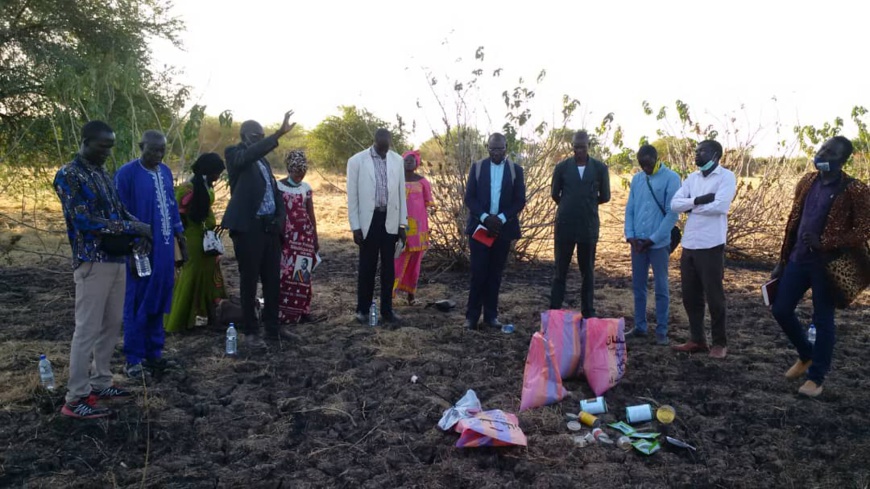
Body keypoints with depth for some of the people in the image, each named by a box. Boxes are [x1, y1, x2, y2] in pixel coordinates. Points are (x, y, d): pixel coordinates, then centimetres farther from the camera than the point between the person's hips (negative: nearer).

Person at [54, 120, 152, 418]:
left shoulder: (103, 173, 14)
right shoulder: (69, 176, -12)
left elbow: (118, 210, 19)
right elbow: (85, 221, -20)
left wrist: (138, 232, 0)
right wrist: (133, 227, -18)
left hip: (117, 259, 8)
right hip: (93, 262, -8)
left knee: (112, 324, 14)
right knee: (88, 328, -4)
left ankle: (100, 382, 26)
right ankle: (76, 398, 5)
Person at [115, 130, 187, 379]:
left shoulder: (165, 171, 9)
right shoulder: (126, 173, -11)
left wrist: (181, 238, 14)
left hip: (164, 248, 6)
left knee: (160, 301, 12)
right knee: (137, 305, 2)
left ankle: (154, 352, 24)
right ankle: (134, 360, 12)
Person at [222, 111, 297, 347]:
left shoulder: (262, 159, 17)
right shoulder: (235, 154, -4)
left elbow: (274, 190, 19)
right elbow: (250, 154, -27)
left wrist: (280, 218, 4)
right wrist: (279, 133, -36)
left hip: (270, 226, 7)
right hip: (248, 227, -7)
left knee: (272, 279, 11)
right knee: (250, 280, 1)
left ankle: (272, 327, 22)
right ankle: (250, 330, 12)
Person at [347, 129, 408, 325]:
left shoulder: (397, 160, 4)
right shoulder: (357, 161, -6)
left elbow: (401, 193, 8)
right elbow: (352, 196, -4)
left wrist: (402, 222, 6)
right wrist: (355, 226, -7)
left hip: (390, 219, 3)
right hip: (369, 220, -3)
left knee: (388, 267, 8)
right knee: (367, 267, 5)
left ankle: (386, 309, 18)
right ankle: (363, 309, 17)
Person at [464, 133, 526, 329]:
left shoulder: (516, 170, 4)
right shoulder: (477, 167, 4)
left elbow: (520, 200, 0)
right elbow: (469, 197, -1)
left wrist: (501, 218, -14)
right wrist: (485, 217, -15)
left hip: (503, 228, 1)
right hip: (479, 226, -1)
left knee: (495, 273, 6)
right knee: (478, 272, -2)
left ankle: (491, 314, 14)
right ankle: (472, 315, 5)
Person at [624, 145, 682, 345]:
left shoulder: (671, 178, -7)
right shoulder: (636, 179, 9)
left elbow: (672, 213, -10)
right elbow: (629, 209, 9)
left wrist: (653, 239, -13)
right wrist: (630, 235, -4)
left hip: (659, 243, -5)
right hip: (637, 242, 5)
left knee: (661, 288, 3)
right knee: (638, 286, 10)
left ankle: (661, 331, 10)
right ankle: (640, 326, 20)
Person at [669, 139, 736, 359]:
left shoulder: (726, 177, -5)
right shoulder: (692, 178, 13)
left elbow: (720, 206, -20)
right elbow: (674, 204, 3)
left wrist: (691, 207, -7)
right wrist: (698, 200, -13)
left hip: (711, 246, -6)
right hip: (689, 245, 6)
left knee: (714, 297, 4)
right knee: (690, 296, 11)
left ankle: (720, 343, 17)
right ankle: (697, 339, 24)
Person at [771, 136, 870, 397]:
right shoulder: (807, 183, 8)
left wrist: (824, 243, -23)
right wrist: (782, 260, 13)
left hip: (828, 264, -6)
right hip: (799, 258, 6)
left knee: (823, 320, 4)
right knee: (781, 309, 7)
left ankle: (816, 377, 18)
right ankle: (806, 355, 32)